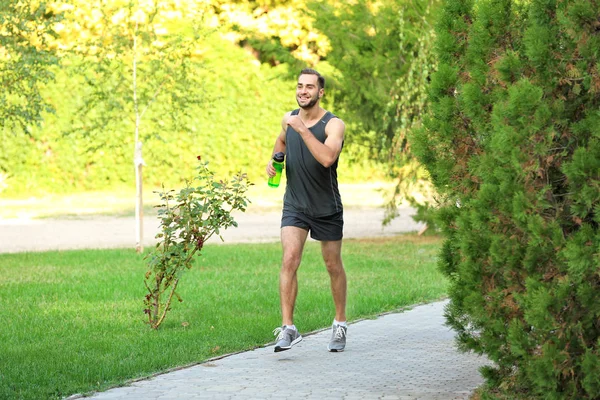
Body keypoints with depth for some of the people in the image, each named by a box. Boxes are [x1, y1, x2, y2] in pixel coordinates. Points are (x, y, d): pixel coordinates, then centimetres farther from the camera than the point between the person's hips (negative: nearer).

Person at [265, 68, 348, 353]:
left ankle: (340, 323, 31)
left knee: (333, 266, 11)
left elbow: (327, 158, -34)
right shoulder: (288, 119, 1)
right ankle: (288, 329, -19)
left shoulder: (334, 124, -14)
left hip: (327, 208, -2)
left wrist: (302, 129, -34)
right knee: (289, 259, -17)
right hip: (294, 206, 2)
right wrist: (274, 160, 6)